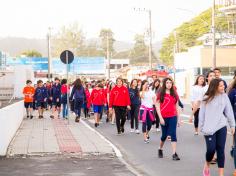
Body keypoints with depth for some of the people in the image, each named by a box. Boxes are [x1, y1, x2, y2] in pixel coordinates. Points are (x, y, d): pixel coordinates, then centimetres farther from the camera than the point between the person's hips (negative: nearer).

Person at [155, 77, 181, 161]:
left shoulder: (174, 94, 8)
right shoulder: (161, 94, -1)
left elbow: (176, 106, 11)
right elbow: (157, 106, -4)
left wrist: (178, 118, 9)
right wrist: (160, 118, -11)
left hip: (173, 117, 2)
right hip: (164, 117, -2)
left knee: (173, 134, -8)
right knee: (164, 135, 9)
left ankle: (174, 153, -11)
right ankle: (160, 149, 35)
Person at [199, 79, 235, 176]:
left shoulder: (224, 96, 2)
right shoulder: (207, 98, -4)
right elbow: (202, 113, 0)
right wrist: (201, 127, 1)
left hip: (221, 127, 2)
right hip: (209, 128, -2)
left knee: (220, 150, 2)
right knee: (211, 149, -8)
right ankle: (207, 165, 23)